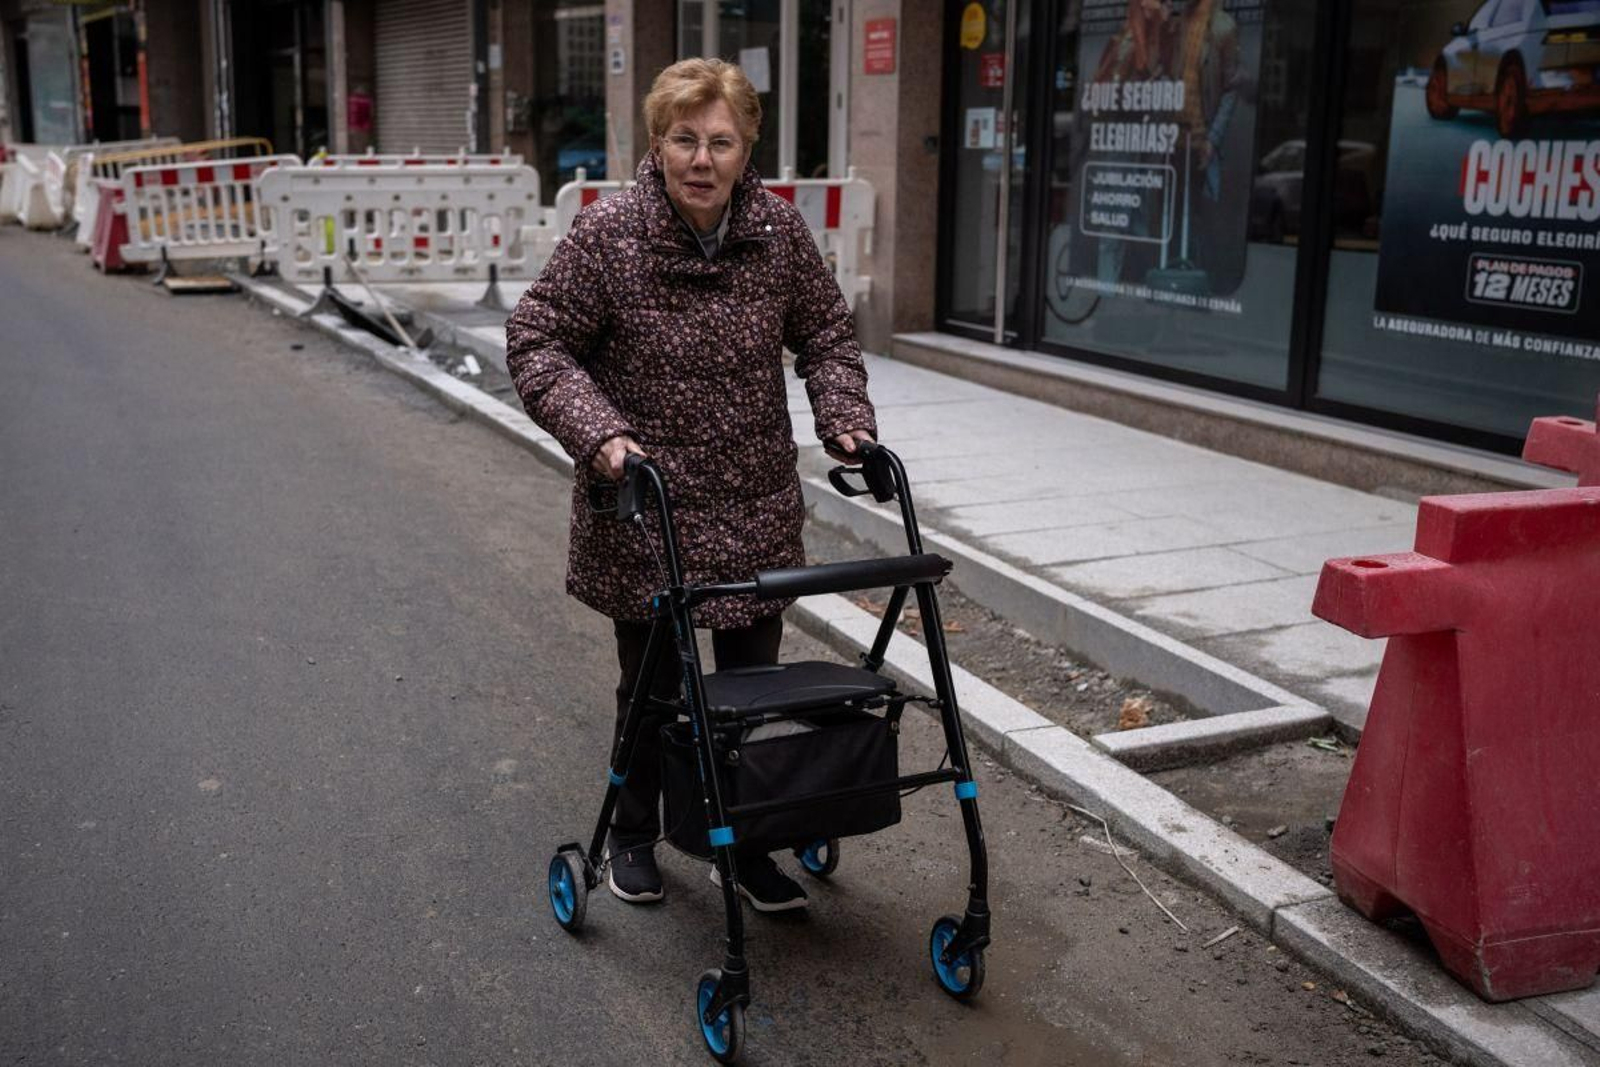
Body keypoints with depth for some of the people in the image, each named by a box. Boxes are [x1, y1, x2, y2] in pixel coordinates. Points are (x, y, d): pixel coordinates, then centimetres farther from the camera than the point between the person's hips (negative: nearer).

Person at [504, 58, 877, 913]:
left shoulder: (778, 230, -2)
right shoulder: (608, 232, -11)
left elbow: (826, 335, 10)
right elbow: (537, 343, -8)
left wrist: (845, 417, -5)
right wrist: (599, 432, -21)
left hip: (756, 507, 3)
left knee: (753, 682, 10)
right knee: (651, 683, 11)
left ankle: (745, 846, 27)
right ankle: (632, 835, 34)